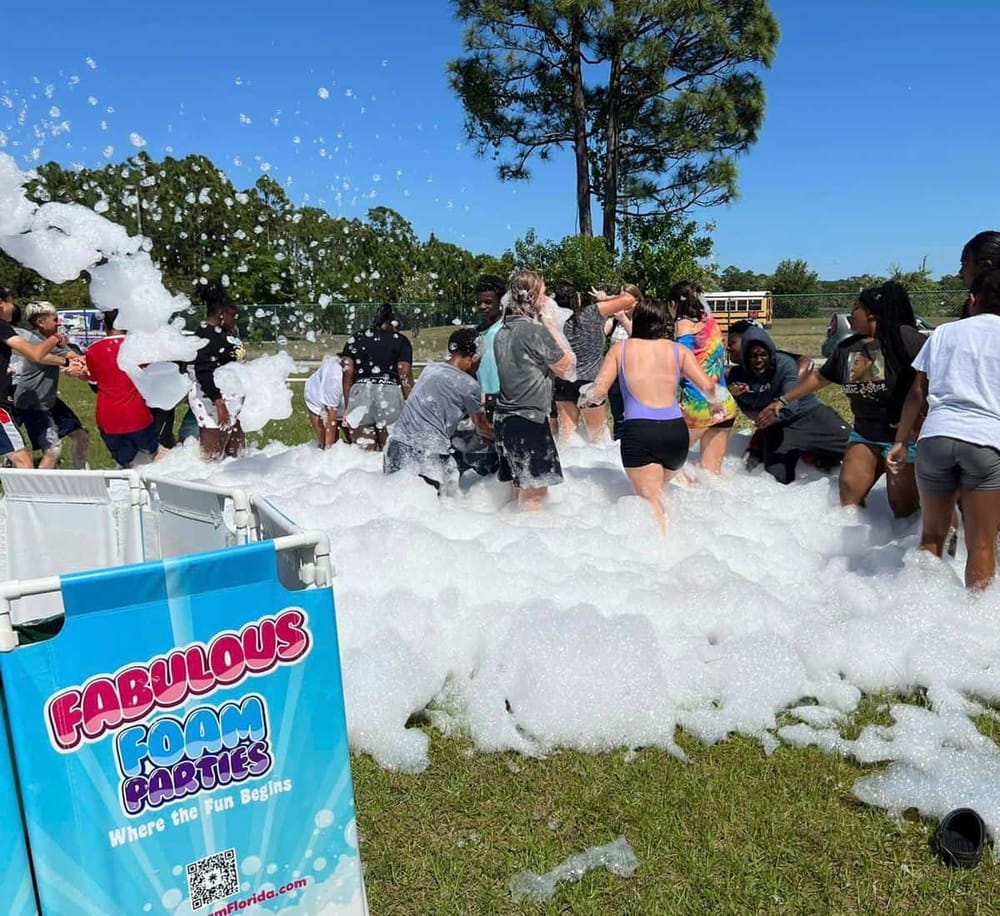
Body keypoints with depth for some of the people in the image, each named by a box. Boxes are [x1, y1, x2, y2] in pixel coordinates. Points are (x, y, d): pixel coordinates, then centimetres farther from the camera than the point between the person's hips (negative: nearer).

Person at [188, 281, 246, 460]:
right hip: (214, 405, -11)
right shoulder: (206, 336, -19)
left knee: (236, 450, 17)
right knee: (211, 455, -8)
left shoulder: (221, 333, 12)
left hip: (232, 403, 11)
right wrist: (219, 403, -30)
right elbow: (203, 372, -27)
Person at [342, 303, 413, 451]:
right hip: (389, 394, -2)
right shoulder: (400, 341, 9)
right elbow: (405, 378, 2)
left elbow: (347, 376, 11)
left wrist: (348, 407, 13)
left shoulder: (353, 340, 16)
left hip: (360, 394, 2)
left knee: (365, 451, 5)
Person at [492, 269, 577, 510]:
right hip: (529, 419, -9)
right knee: (534, 493, -4)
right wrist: (551, 325, -3)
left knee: (521, 488, 16)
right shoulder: (535, 330, -14)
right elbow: (569, 368, -5)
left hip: (504, 416, 9)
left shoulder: (502, 332, 10)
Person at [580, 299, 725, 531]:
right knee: (657, 490, 22)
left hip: (638, 431, -3)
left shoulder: (621, 349, 8)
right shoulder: (678, 350, 12)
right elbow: (708, 386, 4)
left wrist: (584, 396, 23)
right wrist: (715, 403, 26)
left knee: (652, 504, -4)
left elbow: (598, 391, 1)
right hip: (676, 430, 3)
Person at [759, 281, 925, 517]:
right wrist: (784, 400, 22)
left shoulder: (903, 336, -11)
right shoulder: (847, 347, 11)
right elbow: (819, 377, 21)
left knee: (903, 505, -5)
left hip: (903, 434, -6)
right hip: (865, 432, 7)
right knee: (848, 491, 0)